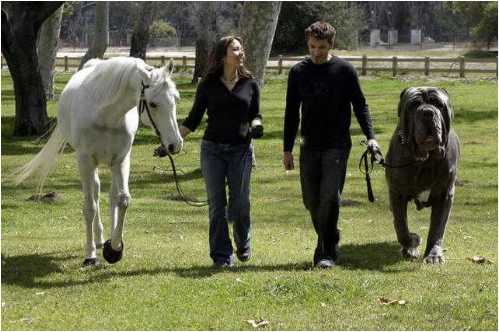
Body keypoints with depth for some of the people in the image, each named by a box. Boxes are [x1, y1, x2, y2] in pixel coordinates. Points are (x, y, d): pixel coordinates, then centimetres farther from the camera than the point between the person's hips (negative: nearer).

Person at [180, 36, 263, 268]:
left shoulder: (250, 84, 4)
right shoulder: (208, 85, 1)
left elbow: (255, 115, 11)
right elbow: (194, 118, 6)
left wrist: (255, 126, -12)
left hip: (241, 149, 0)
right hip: (212, 149, 0)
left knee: (240, 203, 2)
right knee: (217, 204, 1)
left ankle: (243, 245, 28)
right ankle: (221, 255, 8)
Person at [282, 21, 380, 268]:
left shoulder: (344, 70, -2)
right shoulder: (298, 72, 6)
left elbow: (359, 106, 3)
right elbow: (291, 112, 12)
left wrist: (370, 136, -11)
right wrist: (287, 149, 10)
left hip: (337, 146, -4)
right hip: (309, 146, 4)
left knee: (329, 197, -13)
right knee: (311, 200, 4)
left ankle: (325, 253, -8)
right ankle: (329, 243, 22)